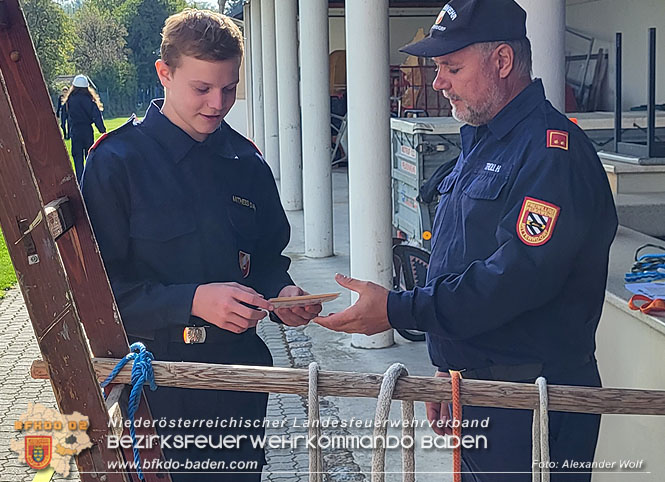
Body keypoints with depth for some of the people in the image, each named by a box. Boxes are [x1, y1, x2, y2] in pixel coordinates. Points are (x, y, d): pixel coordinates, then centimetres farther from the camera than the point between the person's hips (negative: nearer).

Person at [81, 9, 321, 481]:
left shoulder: (247, 162, 6)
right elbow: (102, 284, -14)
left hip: (239, 374, 5)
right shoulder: (117, 161, -10)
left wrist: (281, 292, -6)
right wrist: (191, 300, -24)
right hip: (156, 383, -4)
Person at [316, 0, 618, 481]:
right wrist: (448, 364, 18)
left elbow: (519, 277, -28)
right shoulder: (481, 144, 14)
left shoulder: (552, 151, -18)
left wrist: (398, 310, -26)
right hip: (475, 387, 9)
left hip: (530, 403, -9)